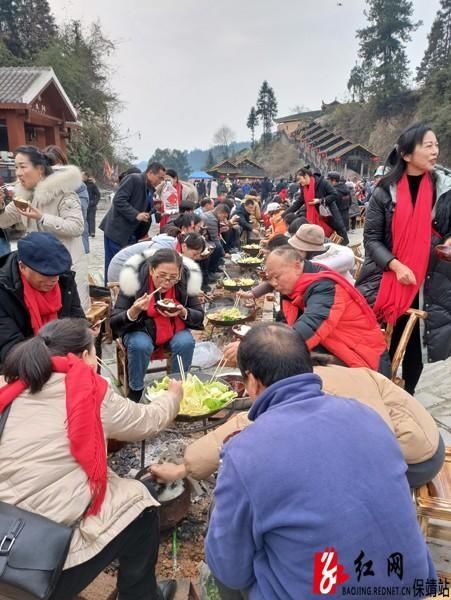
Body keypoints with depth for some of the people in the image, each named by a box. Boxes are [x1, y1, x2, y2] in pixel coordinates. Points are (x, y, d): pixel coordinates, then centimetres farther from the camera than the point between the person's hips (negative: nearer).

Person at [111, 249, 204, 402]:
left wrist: (183, 312, -28)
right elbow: (115, 322, -19)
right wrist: (134, 311, -39)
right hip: (140, 329, -1)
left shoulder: (186, 279, -17)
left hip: (174, 327, 2)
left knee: (186, 343, -27)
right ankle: (135, 391, -6)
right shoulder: (135, 279, -22)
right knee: (140, 345, -32)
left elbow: (199, 316, -6)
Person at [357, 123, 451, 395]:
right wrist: (395, 265, -15)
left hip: (429, 281, 2)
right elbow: (371, 237, -2)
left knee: (413, 344, 7)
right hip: (387, 279, -1)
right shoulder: (385, 191, -3)